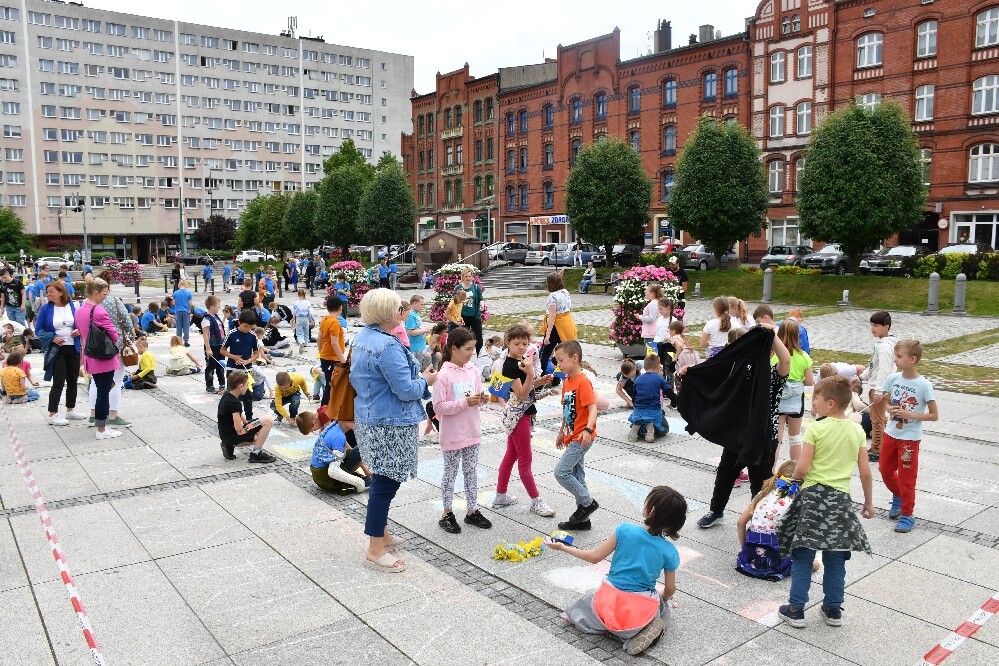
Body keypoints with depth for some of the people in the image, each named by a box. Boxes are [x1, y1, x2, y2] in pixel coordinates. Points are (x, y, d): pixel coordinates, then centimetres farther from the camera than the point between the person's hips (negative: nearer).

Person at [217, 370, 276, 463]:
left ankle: (229, 446, 14)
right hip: (232, 435, -10)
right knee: (268, 421, -16)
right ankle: (256, 454, -9)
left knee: (256, 438, 34)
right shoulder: (235, 403, -23)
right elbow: (239, 428, -24)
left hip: (225, 436, 10)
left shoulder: (226, 396, 6)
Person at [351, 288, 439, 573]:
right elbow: (406, 390, -24)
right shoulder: (388, 346, -24)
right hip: (389, 426, -10)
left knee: (383, 480, 21)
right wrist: (426, 380, -4)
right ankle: (375, 551, 8)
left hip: (369, 419, 10)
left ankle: (381, 533, 35)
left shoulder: (363, 337, 7)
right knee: (387, 483, -1)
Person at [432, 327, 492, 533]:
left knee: (471, 471, 14)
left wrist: (481, 399, -10)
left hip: (472, 431, 6)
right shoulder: (444, 375, -17)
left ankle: (472, 511, 27)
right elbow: (438, 407, -19)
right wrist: (465, 402, -23)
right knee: (450, 473, 9)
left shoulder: (474, 371, 1)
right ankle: (447, 514, 22)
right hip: (452, 435, -6)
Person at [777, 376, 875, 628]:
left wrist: (795, 478, 6)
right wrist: (869, 502, 14)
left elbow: (802, 468, -16)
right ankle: (833, 609, 25)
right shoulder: (857, 431, 1)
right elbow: (865, 472, 3)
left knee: (803, 556, 5)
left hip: (813, 496, -4)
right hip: (840, 499, 4)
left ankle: (796, 610, 9)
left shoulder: (815, 429, -13)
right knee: (835, 560, 15)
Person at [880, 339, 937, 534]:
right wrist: (891, 409, -11)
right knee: (885, 470, 16)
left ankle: (907, 515, 18)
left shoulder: (924, 385, -17)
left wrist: (910, 414, -22)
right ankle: (898, 497, 44)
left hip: (910, 438, -5)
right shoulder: (893, 378, -4)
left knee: (906, 477, 3)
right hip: (890, 433, 5)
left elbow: (934, 415, -11)